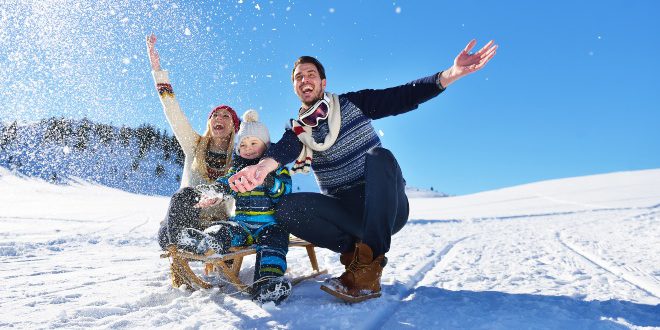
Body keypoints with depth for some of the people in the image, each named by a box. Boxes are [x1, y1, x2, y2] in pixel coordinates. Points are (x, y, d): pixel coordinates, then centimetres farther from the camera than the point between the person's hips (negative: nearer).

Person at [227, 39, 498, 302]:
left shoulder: (352, 104, 2)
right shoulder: (297, 130, 6)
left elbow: (403, 97, -11)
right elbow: (283, 151, -18)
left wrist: (451, 74, -29)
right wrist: (264, 165, -44)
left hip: (385, 207, -2)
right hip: (346, 212, 2)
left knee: (379, 157, -34)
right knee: (287, 207, -21)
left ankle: (367, 266, -35)